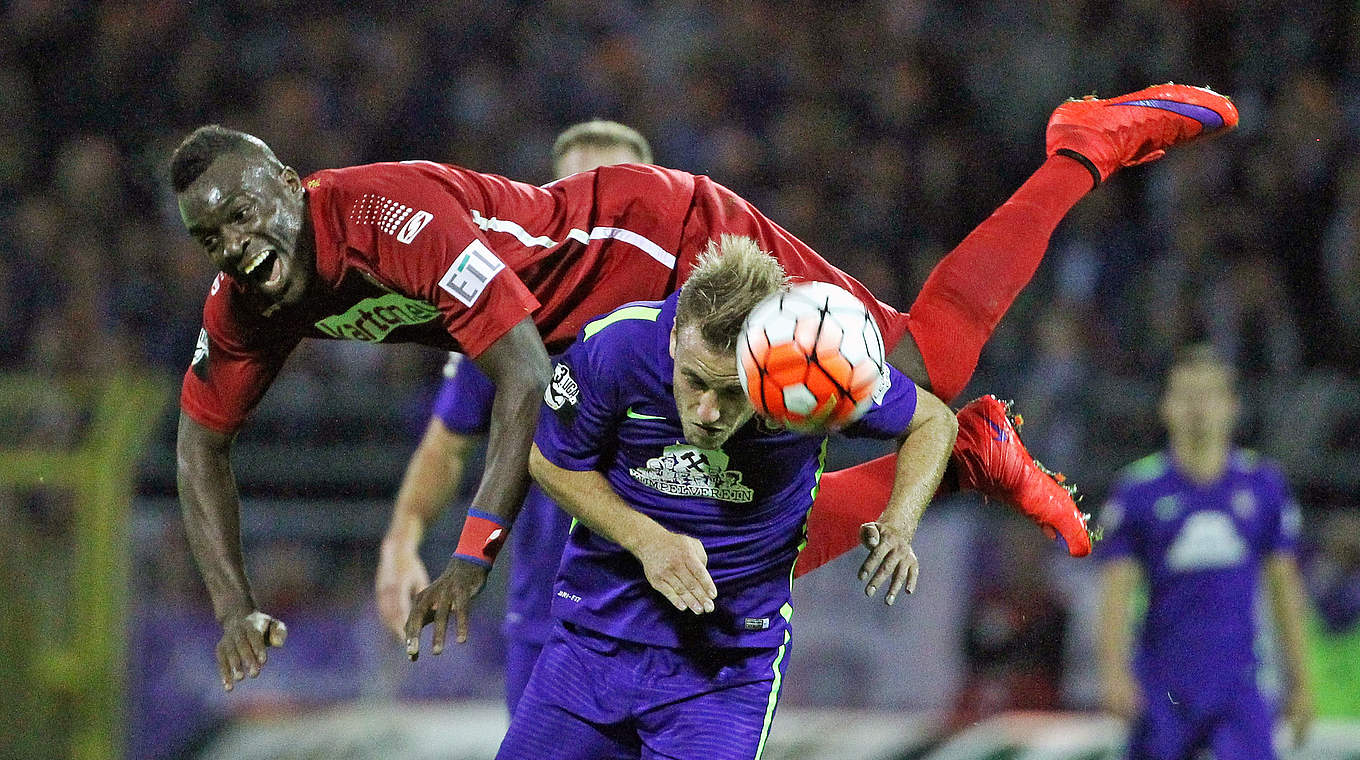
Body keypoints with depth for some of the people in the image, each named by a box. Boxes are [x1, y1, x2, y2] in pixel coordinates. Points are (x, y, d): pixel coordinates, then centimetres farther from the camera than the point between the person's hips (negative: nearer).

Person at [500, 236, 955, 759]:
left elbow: (934, 421, -2)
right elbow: (553, 462, -4)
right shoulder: (616, 347, -23)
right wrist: (648, 541, -18)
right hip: (597, 631, 2)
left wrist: (897, 528, -19)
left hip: (733, 657, -2)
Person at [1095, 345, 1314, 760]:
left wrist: (1299, 680, 11)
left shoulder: (1262, 484, 6)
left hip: (1237, 688, 1)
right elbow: (1116, 591, -3)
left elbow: (1284, 587, 12)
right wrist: (1115, 673, -16)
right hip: (1163, 690, -1)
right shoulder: (1139, 489, -1)